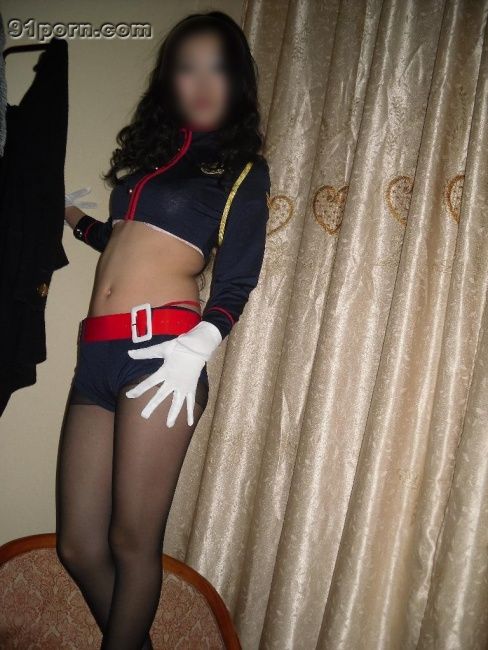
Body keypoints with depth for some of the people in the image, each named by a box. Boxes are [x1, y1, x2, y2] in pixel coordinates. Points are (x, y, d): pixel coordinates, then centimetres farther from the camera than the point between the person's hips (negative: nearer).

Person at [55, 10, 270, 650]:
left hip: (159, 347, -5)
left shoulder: (242, 169, 8)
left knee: (132, 542, 0)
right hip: (98, 353, 6)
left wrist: (199, 344, -18)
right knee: (79, 546, 6)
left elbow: (236, 281, 0)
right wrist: (75, 217, 45)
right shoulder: (152, 150, 23)